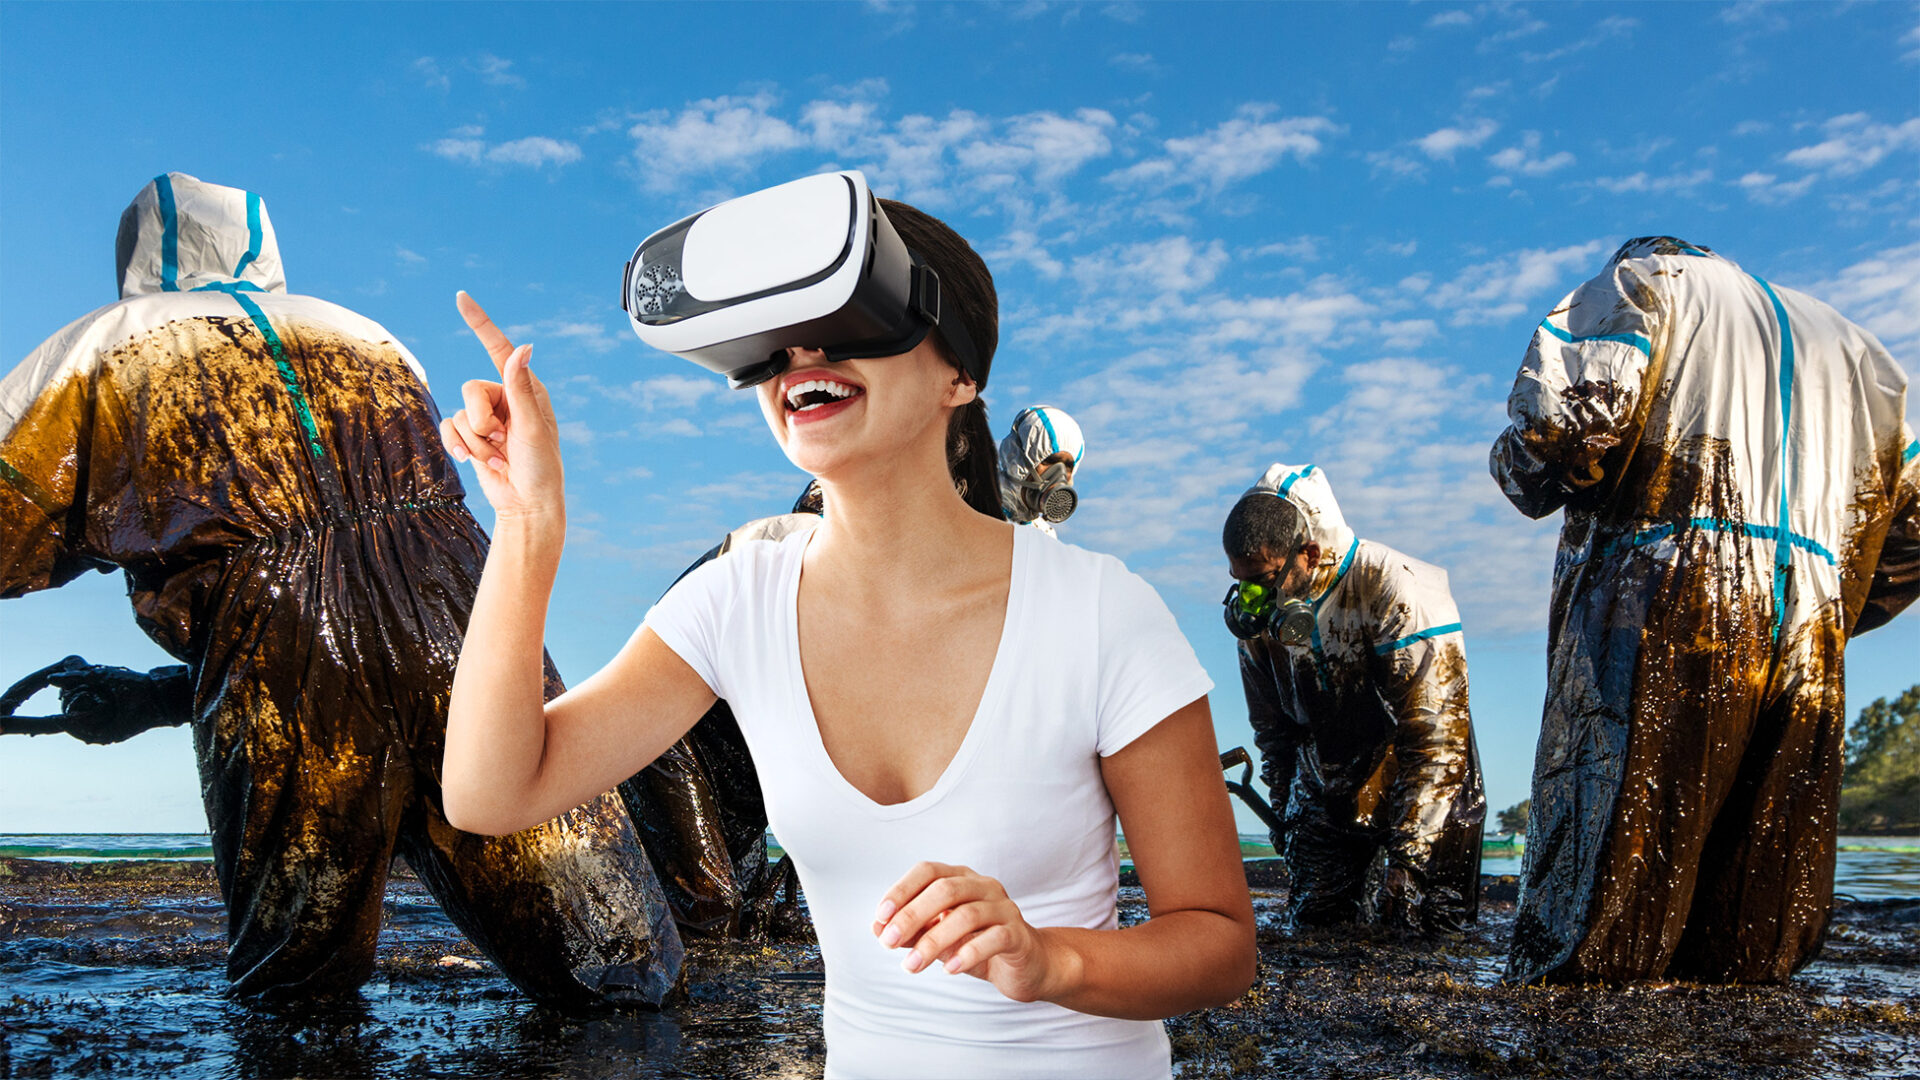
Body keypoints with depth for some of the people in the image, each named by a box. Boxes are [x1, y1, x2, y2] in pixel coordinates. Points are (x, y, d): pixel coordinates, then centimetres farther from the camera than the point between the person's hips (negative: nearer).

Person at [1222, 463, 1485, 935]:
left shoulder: (1397, 594, -26)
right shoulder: (1259, 612, -7)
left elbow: (1437, 737, -23)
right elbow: (1272, 727, 9)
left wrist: (1406, 853, -21)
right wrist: (1285, 811, 12)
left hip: (1423, 794, -4)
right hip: (1325, 800, 5)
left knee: (1428, 924, -10)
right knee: (1313, 921, 1)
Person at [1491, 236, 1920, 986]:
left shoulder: (1641, 283, 12)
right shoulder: (1842, 342, 31)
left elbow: (1567, 416, -9)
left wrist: (1523, 468, 11)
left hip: (1665, 616, -6)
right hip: (1803, 641, 6)